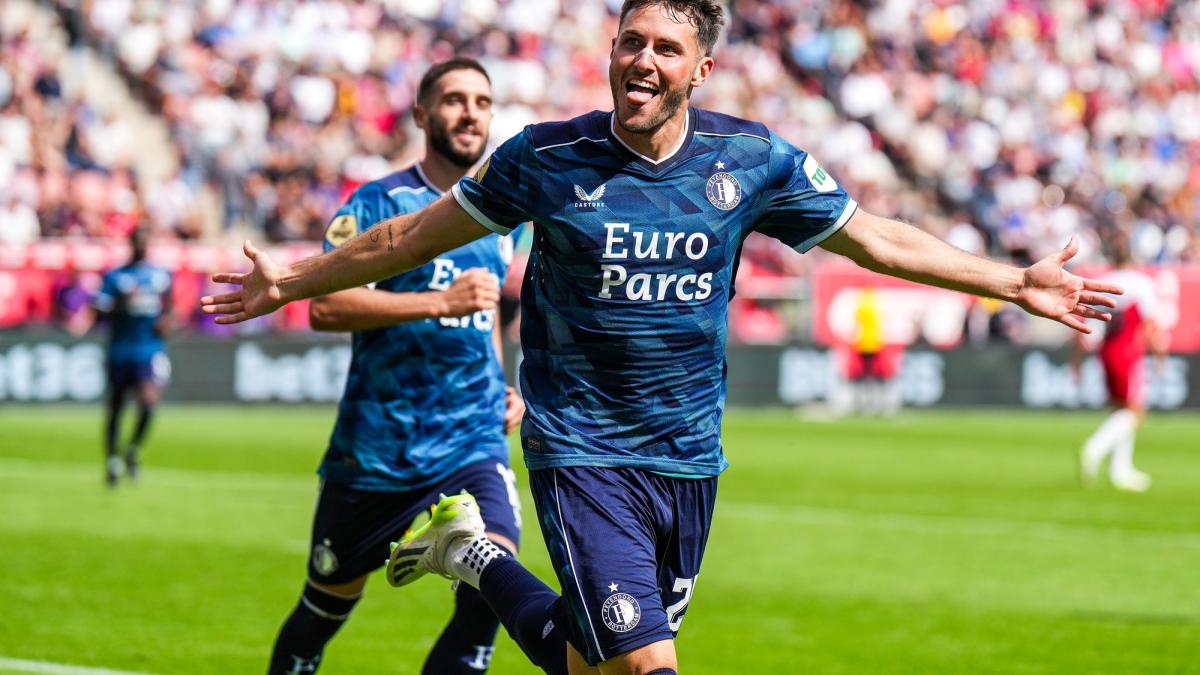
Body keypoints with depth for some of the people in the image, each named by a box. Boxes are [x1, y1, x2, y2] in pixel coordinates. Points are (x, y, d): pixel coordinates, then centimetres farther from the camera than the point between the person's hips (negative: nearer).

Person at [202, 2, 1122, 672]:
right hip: (580, 452, -4)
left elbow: (874, 239, 10)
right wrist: (294, 281, 9)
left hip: (690, 456, 4)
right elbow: (415, 236, 6)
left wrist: (1015, 284, 10)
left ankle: (476, 556, 36)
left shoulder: (754, 161, -3)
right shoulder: (547, 159, -8)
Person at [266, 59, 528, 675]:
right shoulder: (380, 202, -6)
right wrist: (440, 303, -23)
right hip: (375, 452, -4)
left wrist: (502, 389, 13)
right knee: (326, 606, 11)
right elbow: (323, 307, -18)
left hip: (473, 447, 4)